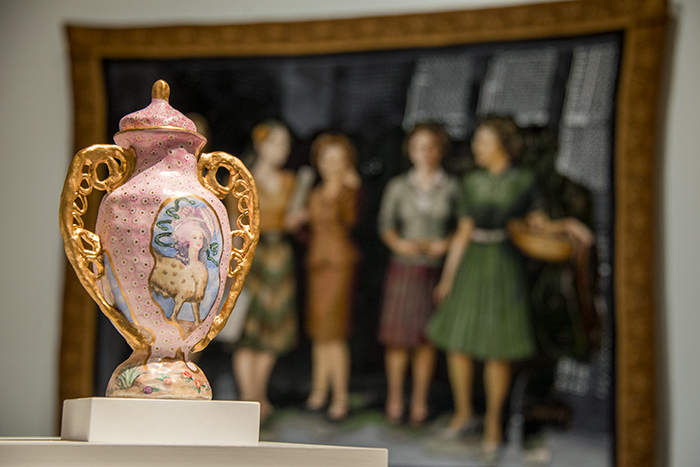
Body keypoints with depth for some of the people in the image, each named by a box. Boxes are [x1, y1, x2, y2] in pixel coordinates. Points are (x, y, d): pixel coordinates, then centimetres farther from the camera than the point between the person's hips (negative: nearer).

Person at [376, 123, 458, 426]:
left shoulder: (452, 188, 1)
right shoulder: (398, 187, 4)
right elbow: (385, 226, 3)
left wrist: (446, 244, -13)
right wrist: (399, 243, -15)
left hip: (435, 271, -1)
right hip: (403, 267, 1)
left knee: (425, 338, 3)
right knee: (397, 337, 0)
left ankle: (419, 402, 13)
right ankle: (394, 401, 11)